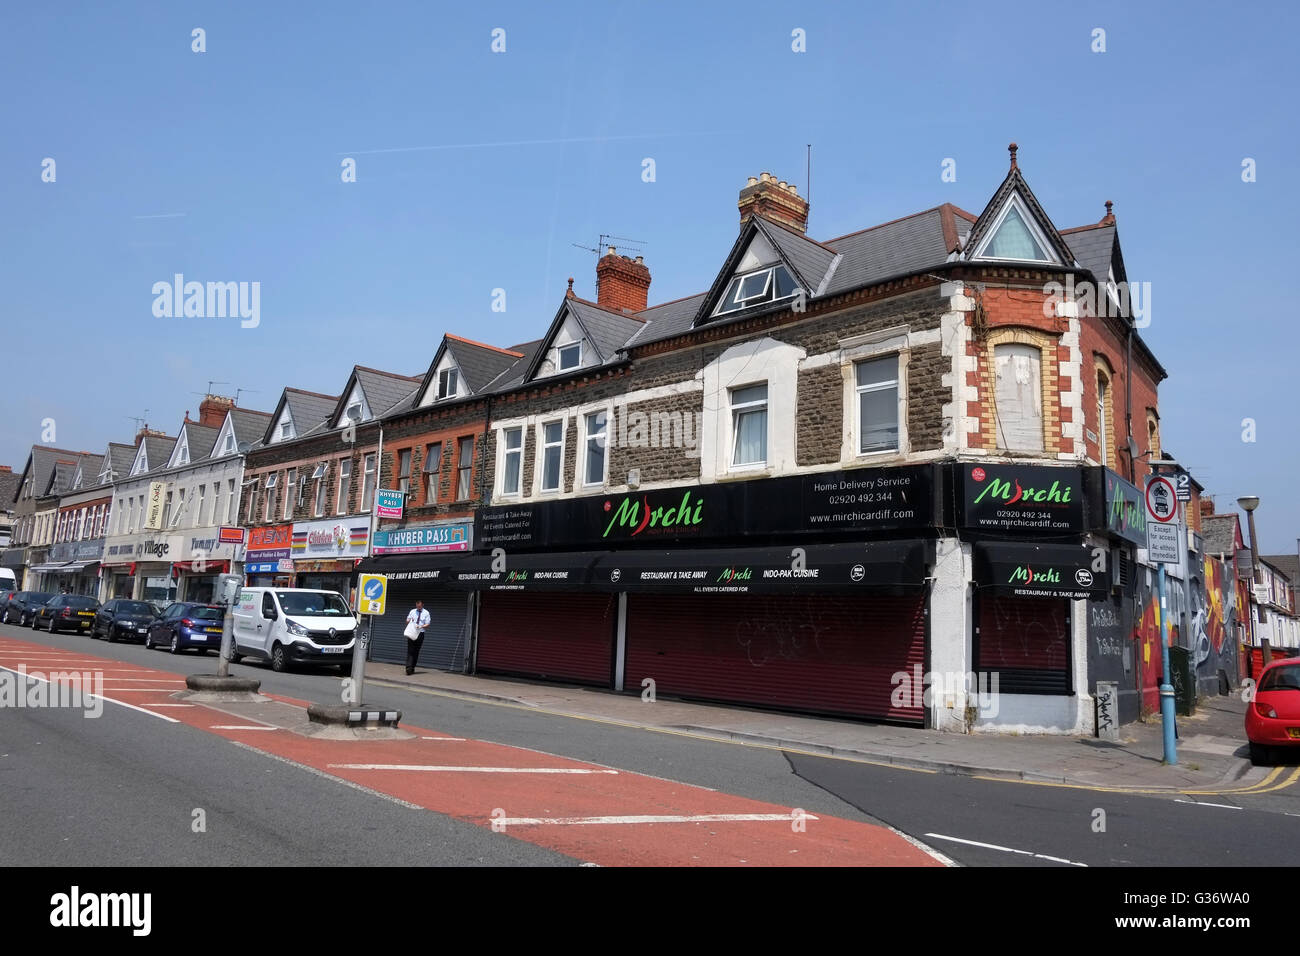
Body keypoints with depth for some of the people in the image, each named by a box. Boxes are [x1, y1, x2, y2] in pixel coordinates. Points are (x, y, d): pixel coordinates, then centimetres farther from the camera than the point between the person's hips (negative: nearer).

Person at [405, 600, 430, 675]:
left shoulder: (426, 613, 2)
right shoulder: (412, 611, 9)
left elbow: (427, 624, -2)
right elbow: (407, 621, 14)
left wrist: (421, 626, -20)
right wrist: (409, 620, -9)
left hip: (420, 633, 0)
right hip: (411, 633, 1)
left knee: (416, 652, 3)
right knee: (410, 651, -10)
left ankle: (412, 668, 11)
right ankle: (408, 667, -18)